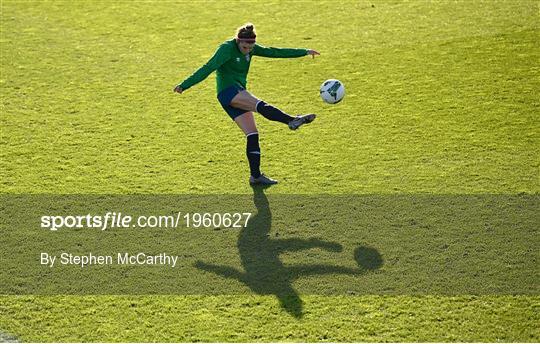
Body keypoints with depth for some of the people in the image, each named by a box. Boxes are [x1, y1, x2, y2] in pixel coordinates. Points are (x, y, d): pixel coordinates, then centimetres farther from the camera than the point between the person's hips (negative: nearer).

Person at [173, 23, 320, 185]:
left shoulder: (251, 49, 9)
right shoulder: (227, 49, -13)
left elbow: (275, 52, 14)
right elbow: (208, 68, -19)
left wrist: (304, 52, 16)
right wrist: (184, 85, -23)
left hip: (238, 95, 8)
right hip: (228, 91, -8)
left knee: (252, 135, 1)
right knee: (260, 105, -31)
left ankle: (255, 175, 4)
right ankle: (292, 120, -52)